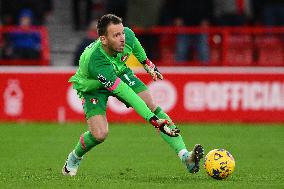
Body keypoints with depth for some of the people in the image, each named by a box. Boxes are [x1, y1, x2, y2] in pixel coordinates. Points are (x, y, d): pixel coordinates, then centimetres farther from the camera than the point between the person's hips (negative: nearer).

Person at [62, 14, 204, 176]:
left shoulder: (127, 36, -28)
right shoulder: (95, 62, -44)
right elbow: (126, 94, -45)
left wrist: (146, 62, 17)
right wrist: (153, 120, -48)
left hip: (119, 73, 5)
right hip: (92, 87, -5)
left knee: (152, 105, -16)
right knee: (100, 134, -21)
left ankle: (185, 156, -21)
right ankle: (74, 158, 14)